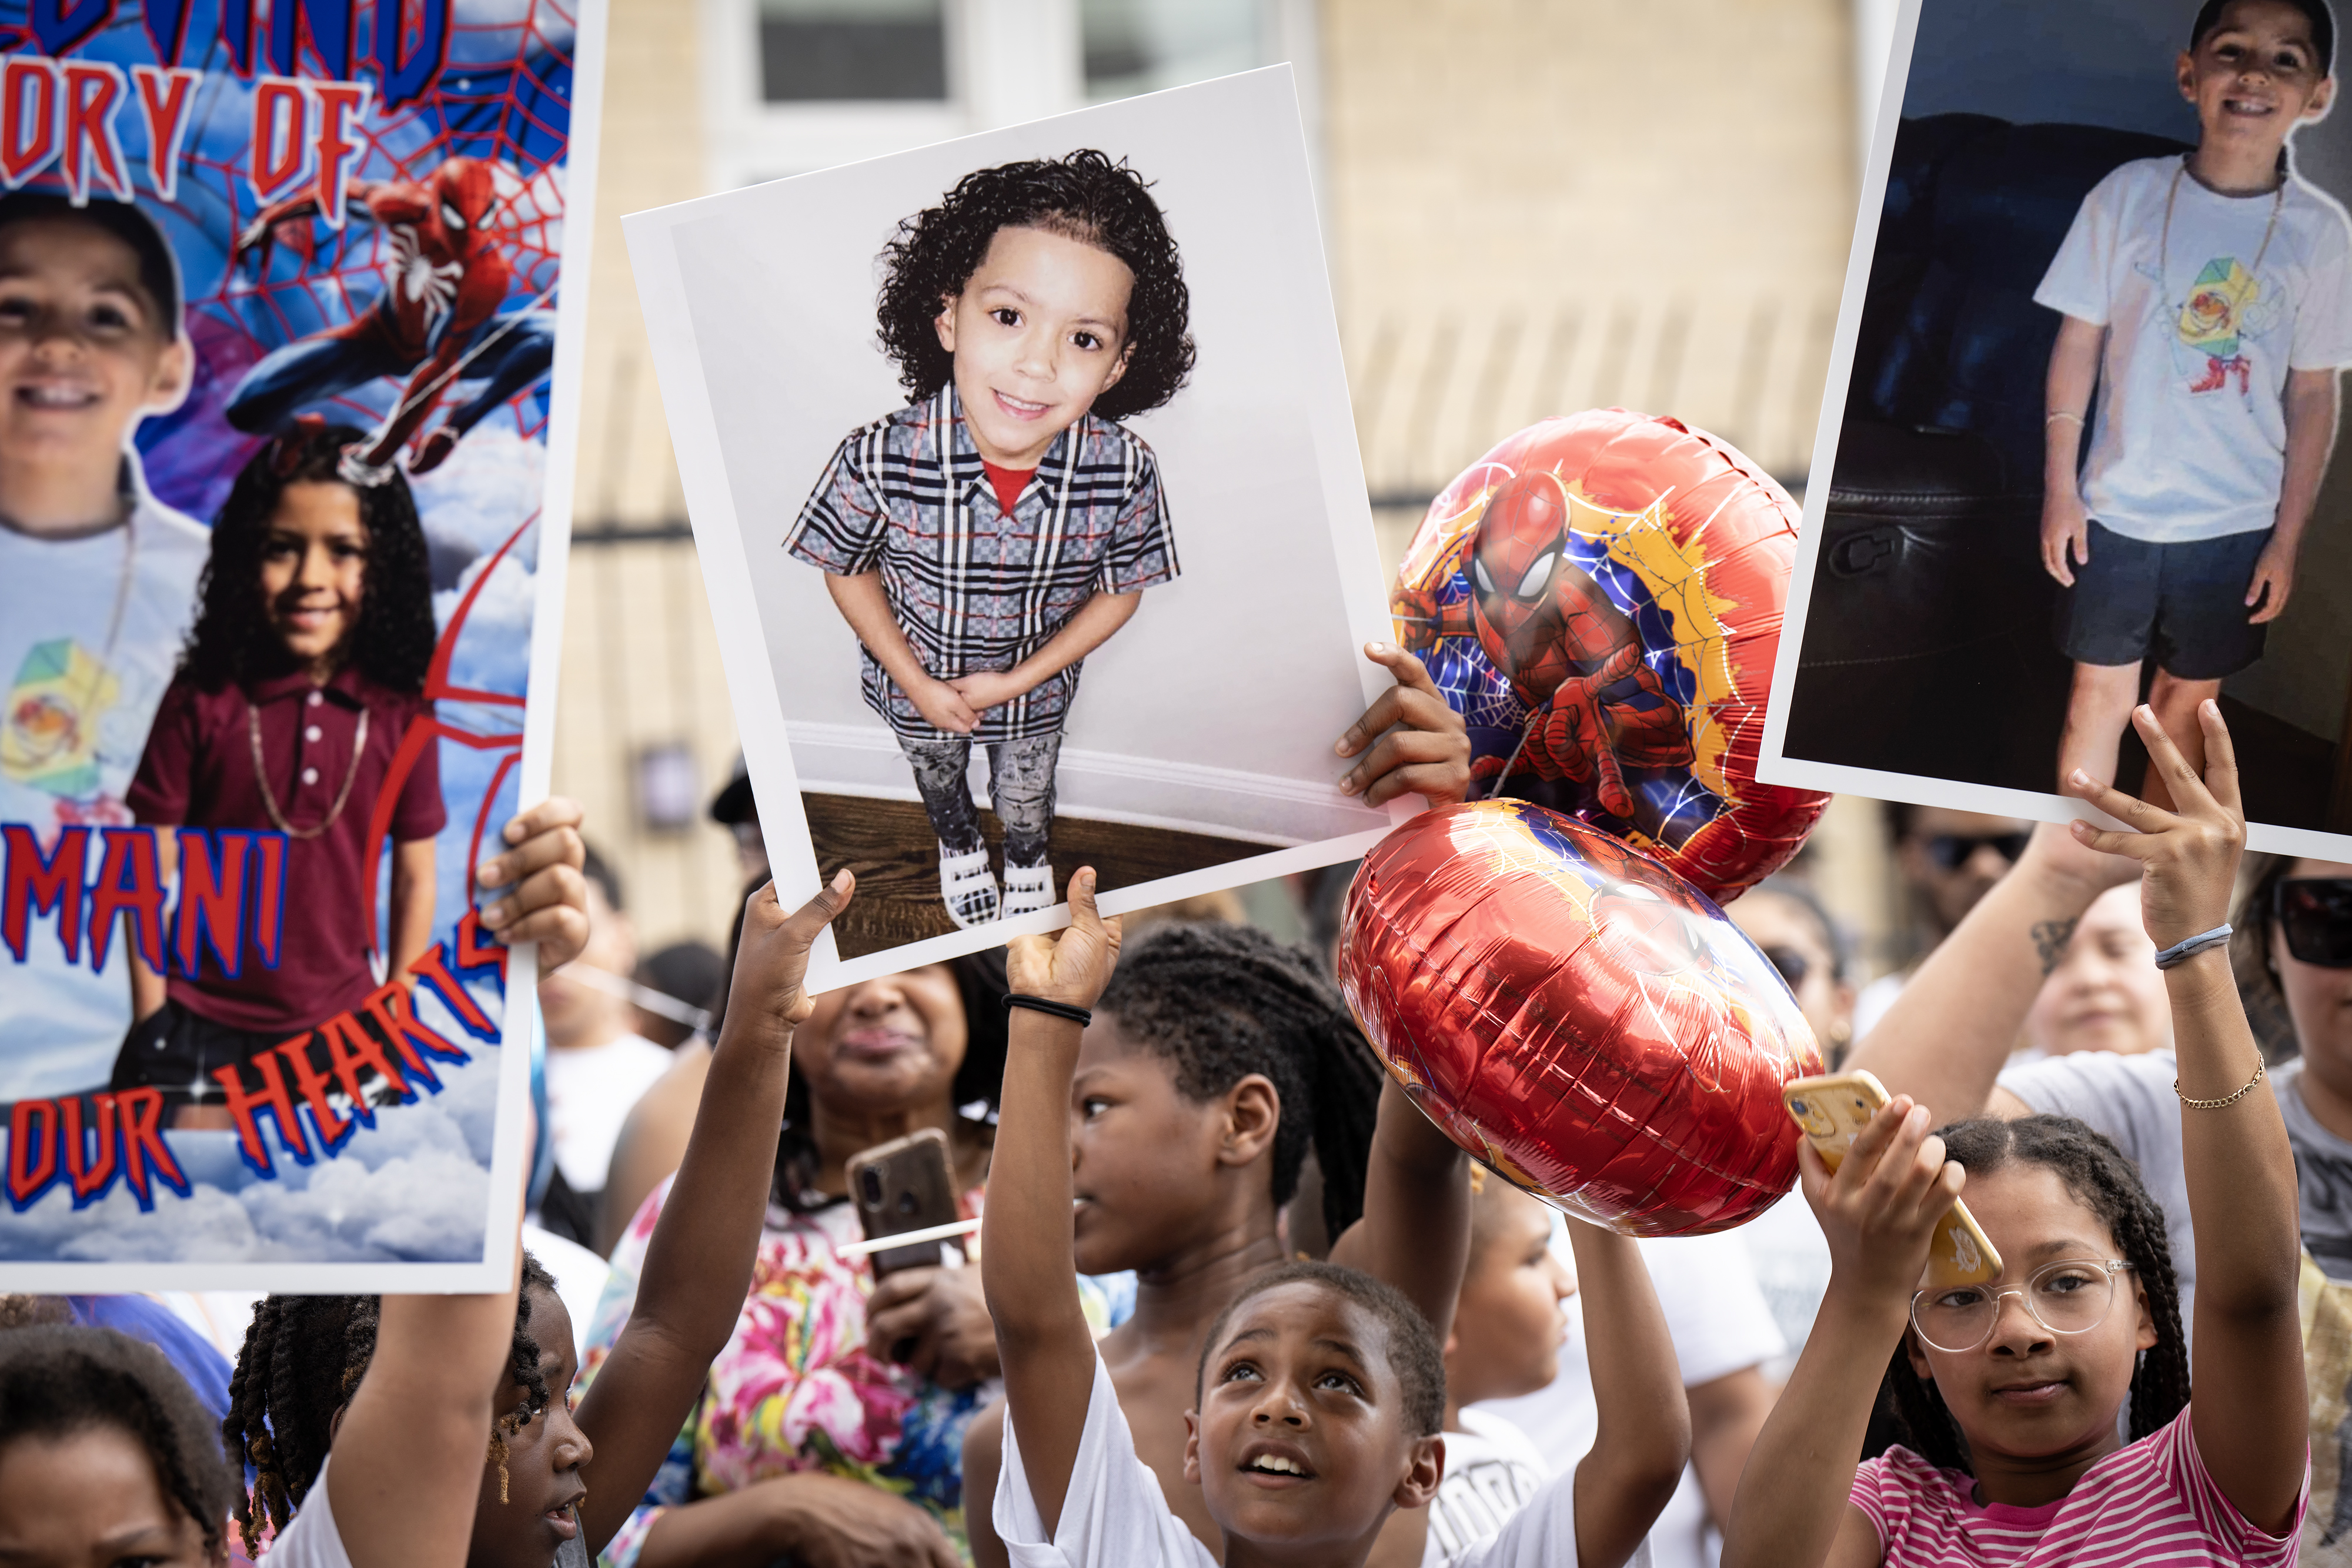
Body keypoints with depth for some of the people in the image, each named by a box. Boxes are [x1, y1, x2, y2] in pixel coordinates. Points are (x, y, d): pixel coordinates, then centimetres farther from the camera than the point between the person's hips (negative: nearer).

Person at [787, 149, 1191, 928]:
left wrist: (1021, 679, -17)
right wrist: (918, 684, -15)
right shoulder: (882, 462, -38)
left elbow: (1120, 591, -14)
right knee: (937, 774, 33)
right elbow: (847, 571, -17)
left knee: (1027, 795, 32)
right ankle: (959, 845, 66)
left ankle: (1029, 864, 65)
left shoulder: (1123, 474, -34)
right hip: (916, 684, -1)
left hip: (1035, 694, 1)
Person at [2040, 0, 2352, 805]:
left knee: (2189, 696, 12)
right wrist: (2060, 487, -2)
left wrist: (2288, 538, -1)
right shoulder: (2129, 197, -8)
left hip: (2236, 524, 0)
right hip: (2119, 507, 0)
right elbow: (2079, 342, -1)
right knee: (2101, 689, 7)